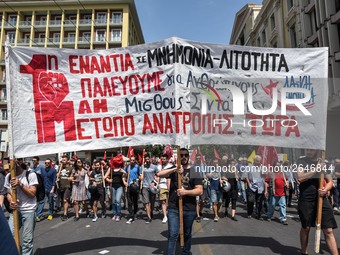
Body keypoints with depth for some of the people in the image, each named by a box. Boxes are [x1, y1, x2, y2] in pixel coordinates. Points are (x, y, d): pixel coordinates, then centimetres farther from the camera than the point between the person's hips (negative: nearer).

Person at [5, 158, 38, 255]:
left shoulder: (30, 175, -8)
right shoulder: (8, 176, 6)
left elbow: (32, 194, -10)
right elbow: (8, 194, 14)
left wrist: (20, 184, -20)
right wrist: (11, 201, -8)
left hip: (28, 210, -4)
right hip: (15, 210, 4)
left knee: (27, 239, -1)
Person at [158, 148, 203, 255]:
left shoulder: (194, 172, 0)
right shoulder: (173, 170, 4)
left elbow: (200, 190, -7)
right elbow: (159, 174, -13)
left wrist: (185, 192, -22)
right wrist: (174, 169, -25)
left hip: (189, 209, 1)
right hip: (173, 208, 0)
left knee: (187, 234, 18)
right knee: (173, 235, -3)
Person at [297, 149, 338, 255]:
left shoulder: (323, 163, 8)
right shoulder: (302, 161, -1)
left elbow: (330, 181, 11)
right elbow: (300, 178, -14)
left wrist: (326, 189, -10)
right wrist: (316, 170, -16)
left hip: (321, 198, 2)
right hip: (306, 199, -2)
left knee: (329, 230, -1)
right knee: (306, 227, 11)